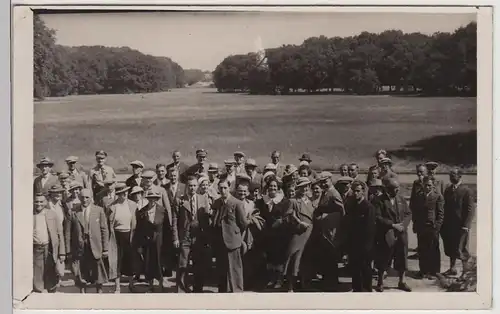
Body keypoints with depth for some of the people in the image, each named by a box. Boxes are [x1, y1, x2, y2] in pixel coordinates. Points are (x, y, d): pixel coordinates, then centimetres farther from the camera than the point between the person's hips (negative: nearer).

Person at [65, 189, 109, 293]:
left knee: (98, 277, 7)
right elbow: (67, 232, 1)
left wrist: (105, 248, -2)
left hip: (95, 249, 0)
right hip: (79, 249, 0)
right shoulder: (73, 212, -1)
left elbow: (104, 230, 2)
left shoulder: (99, 210, 1)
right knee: (81, 278, 9)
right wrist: (68, 250, -2)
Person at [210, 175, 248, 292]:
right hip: (219, 242, 6)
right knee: (220, 270, 13)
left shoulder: (237, 204, -10)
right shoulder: (216, 203, 8)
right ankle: (222, 291, 24)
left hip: (232, 241, -6)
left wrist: (235, 233, 5)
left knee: (234, 269, -1)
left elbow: (243, 223, -6)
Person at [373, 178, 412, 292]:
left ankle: (401, 282, 26)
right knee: (383, 260, 6)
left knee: (402, 259, 11)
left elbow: (408, 214, 8)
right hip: (386, 235, -4)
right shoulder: (379, 201, -9)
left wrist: (403, 224, -9)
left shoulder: (401, 199, 7)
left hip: (401, 234, 5)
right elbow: (378, 217, -16)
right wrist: (392, 225, -19)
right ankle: (380, 282, 21)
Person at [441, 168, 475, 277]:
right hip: (449, 225, 6)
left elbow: (470, 210, -13)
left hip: (460, 226, -6)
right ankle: (452, 269, 29)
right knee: (451, 248, 16)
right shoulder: (448, 190, 9)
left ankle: (465, 272, 14)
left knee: (461, 250, 1)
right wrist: (443, 223, 5)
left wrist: (466, 225, -18)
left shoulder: (466, 191, -11)